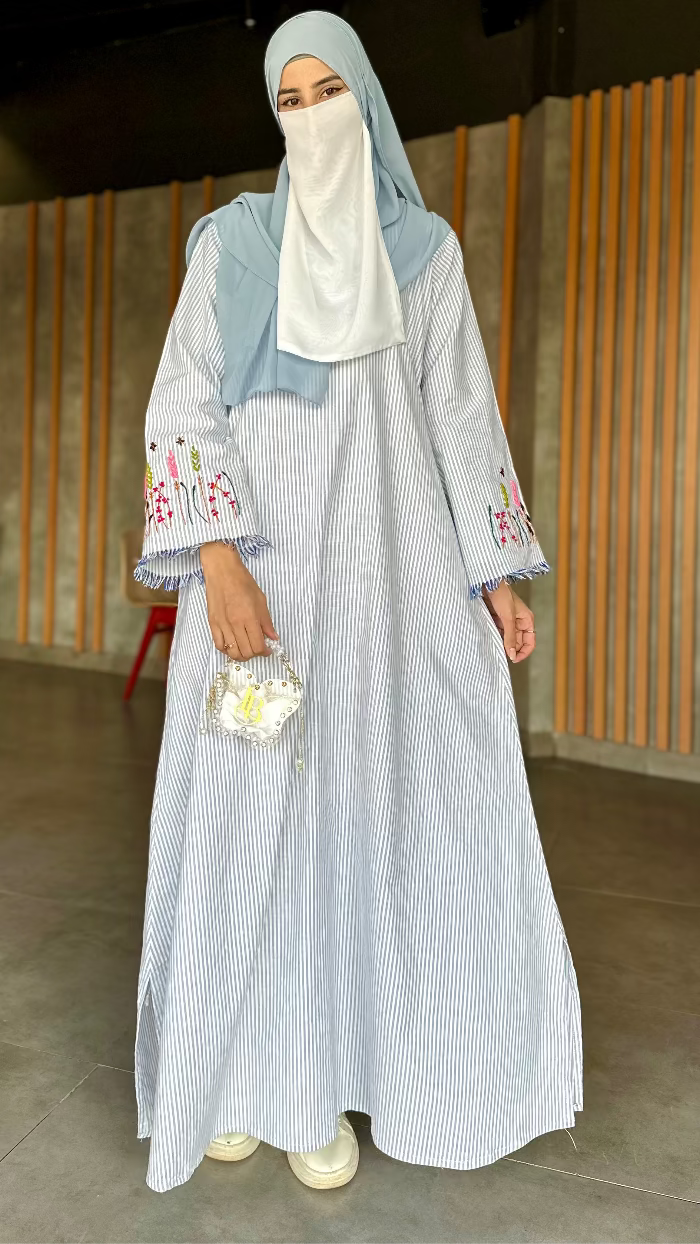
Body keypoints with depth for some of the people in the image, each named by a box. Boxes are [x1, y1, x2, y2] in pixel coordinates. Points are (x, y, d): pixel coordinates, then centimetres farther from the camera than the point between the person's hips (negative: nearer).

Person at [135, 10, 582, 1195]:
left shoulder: (425, 249, 13)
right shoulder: (232, 240, 8)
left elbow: (463, 412, 10)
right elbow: (183, 405, -1)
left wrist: (496, 572, 2)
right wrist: (217, 562, -16)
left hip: (391, 563, 2)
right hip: (263, 557, -1)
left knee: (384, 801, 2)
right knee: (252, 805, 1)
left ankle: (322, 1074, 21)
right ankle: (245, 1064, 20)